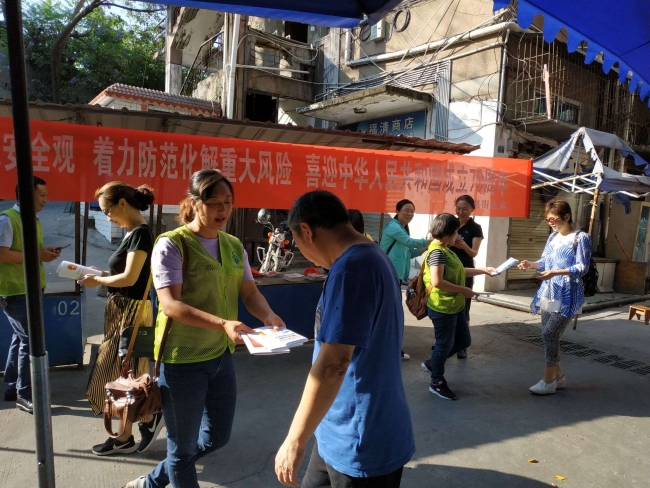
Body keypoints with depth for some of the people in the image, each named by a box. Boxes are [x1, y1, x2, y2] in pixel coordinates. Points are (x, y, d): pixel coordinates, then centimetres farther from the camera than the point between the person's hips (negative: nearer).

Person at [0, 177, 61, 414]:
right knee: (30, 339, -6)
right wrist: (37, 255, -20)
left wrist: (46, 252, 3)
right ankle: (24, 394, 6)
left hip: (32, 290, 9)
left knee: (20, 338, 15)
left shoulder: (35, 221, 13)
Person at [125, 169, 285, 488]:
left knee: (217, 437, 20)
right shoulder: (171, 244, -15)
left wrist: (269, 317, -18)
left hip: (221, 356, 7)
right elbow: (170, 304, -24)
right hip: (182, 360, -7)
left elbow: (249, 292, 3)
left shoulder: (234, 246, 5)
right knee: (183, 446, 11)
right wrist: (222, 323, -36)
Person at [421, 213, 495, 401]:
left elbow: (458, 272, 22)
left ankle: (432, 363, 32)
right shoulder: (437, 252, -20)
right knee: (445, 344, 4)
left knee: (464, 341, 19)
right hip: (442, 308, -10)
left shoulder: (446, 250, 11)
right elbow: (437, 282, -29)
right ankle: (437, 382, 22)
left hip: (455, 306, 10)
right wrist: (463, 290, -20)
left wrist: (483, 270, 21)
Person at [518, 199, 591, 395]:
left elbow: (583, 267, -14)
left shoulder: (581, 238, -8)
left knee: (550, 334, -11)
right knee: (548, 335, 9)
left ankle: (548, 381, 0)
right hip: (549, 292, 7)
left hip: (567, 295, -7)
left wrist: (556, 273, -27)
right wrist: (531, 264, -5)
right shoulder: (553, 237, 13)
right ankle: (558, 376, 24)